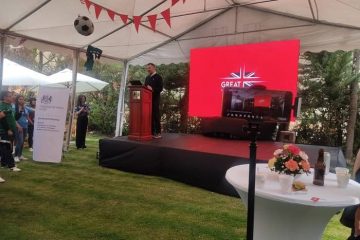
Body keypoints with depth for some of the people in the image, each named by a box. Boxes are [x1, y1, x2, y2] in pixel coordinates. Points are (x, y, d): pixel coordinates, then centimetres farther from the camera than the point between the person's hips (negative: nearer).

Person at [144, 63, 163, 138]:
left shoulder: (158, 77, -1)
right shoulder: (147, 78, 20)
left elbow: (160, 88, -10)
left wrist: (152, 89, -24)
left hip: (155, 99, -6)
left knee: (156, 116, -5)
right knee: (150, 116, 6)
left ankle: (158, 133, -1)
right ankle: (151, 132, 12)